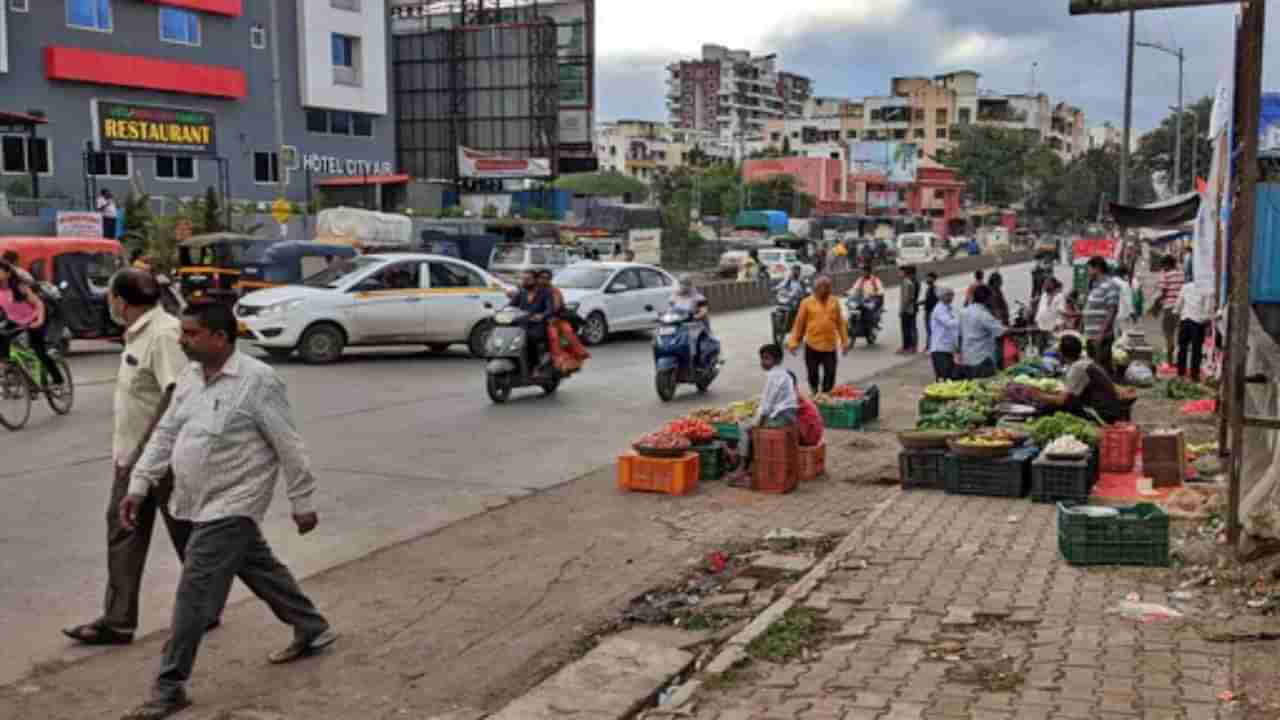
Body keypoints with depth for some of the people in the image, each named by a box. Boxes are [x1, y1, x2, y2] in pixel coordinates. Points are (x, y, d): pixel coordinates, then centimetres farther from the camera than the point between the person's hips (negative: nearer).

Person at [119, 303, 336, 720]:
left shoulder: (257, 381, -20)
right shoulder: (190, 377, 5)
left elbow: (289, 447, -15)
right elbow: (165, 435, 10)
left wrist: (303, 504, -11)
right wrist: (138, 486, 4)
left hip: (230, 505, -8)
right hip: (204, 503, 8)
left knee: (195, 592, -7)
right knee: (259, 569, 20)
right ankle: (312, 631, 38)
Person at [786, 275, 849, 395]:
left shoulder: (834, 302, 3)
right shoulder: (807, 303, -5)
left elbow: (840, 323, 9)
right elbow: (799, 323, -2)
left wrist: (844, 341, 9)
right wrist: (794, 342, -3)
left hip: (830, 346, 1)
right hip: (812, 346, -1)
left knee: (830, 375, 1)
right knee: (813, 375, 11)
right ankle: (814, 395, 34)